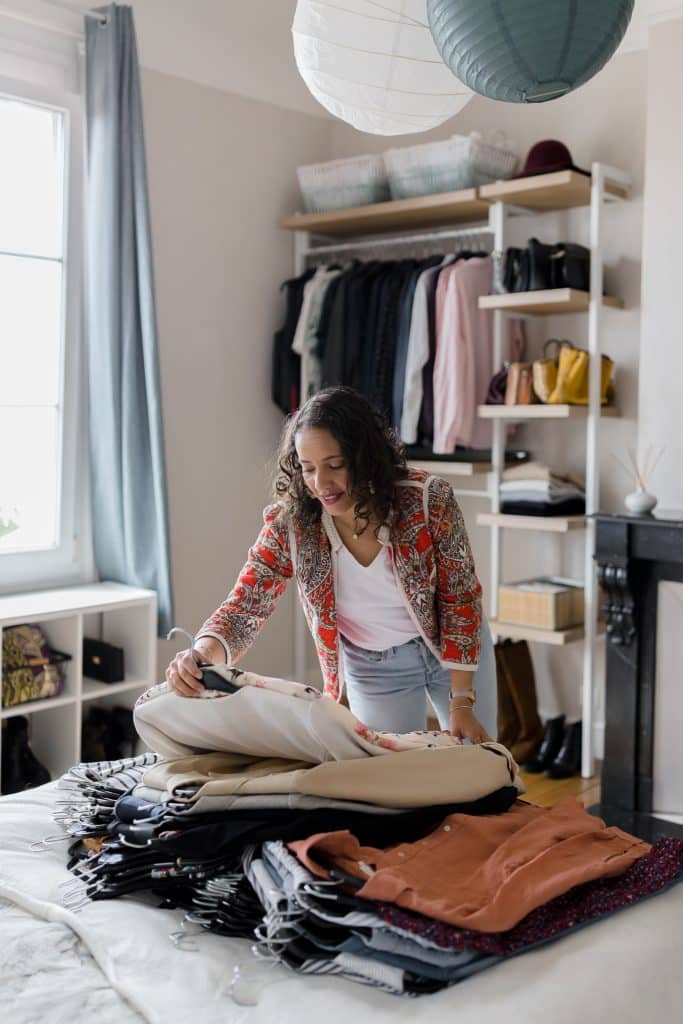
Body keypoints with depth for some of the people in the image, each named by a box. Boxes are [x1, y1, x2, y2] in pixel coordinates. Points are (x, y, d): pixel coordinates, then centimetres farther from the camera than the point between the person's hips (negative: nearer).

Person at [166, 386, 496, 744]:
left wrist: (462, 704, -17)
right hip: (372, 667, 0)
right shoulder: (289, 523, -23)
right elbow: (244, 606, -23)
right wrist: (203, 654, -46)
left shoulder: (429, 500, -26)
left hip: (458, 650, 0)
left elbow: (461, 600, -17)